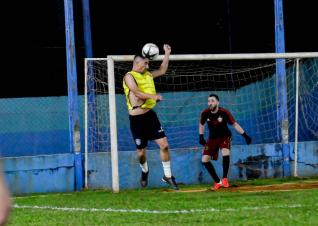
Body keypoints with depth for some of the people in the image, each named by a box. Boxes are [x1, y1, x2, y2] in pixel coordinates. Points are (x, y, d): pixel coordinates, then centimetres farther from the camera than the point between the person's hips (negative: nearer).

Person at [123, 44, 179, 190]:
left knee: (164, 144, -6)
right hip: (137, 118, -5)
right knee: (141, 152, 5)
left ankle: (167, 176, 4)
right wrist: (153, 96, -41)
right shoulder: (129, 77, -10)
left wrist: (167, 53, 19)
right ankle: (145, 171, 37)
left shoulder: (148, 75, 12)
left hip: (150, 115, 5)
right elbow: (137, 93, -26)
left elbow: (162, 70, 27)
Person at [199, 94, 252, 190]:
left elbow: (234, 124, -13)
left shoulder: (224, 112, -21)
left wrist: (245, 135, -17)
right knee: (205, 160, -6)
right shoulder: (205, 113, -13)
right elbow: (201, 124, 9)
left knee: (225, 153, -33)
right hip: (212, 138, 4)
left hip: (224, 136, -4)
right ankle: (218, 182, 9)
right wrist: (201, 137, 4)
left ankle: (225, 179, -17)